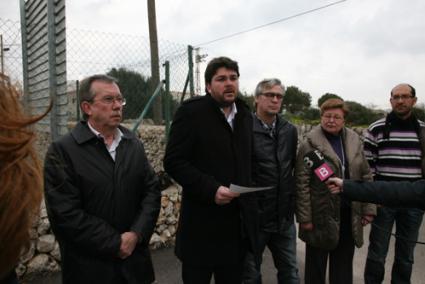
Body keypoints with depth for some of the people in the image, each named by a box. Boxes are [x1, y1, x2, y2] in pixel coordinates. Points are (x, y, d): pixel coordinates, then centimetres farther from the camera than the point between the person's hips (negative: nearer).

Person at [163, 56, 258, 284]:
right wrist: (211, 189, -23)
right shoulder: (192, 111, -9)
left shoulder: (245, 114, 11)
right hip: (202, 223, -5)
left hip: (238, 222, 6)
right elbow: (173, 161, -14)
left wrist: (248, 195, 7)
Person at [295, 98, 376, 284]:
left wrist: (368, 209, 4)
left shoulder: (354, 141, 5)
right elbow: (301, 183, -12)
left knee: (343, 268, 17)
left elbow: (365, 177, 9)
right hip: (321, 216, -4)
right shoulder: (310, 143, -10)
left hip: (349, 215, 4)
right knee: (316, 268, 12)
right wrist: (304, 217, -14)